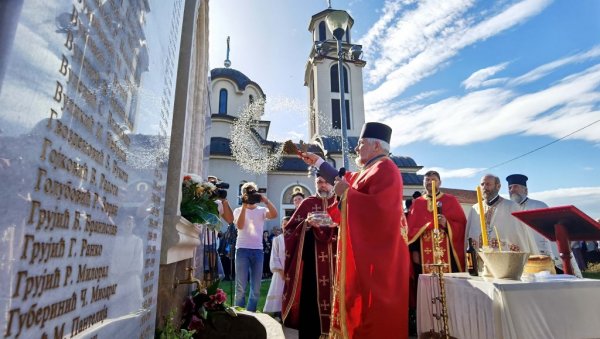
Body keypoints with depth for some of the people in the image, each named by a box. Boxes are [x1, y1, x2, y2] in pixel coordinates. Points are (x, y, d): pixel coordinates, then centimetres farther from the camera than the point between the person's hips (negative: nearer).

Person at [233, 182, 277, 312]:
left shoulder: (262, 210, 9)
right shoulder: (238, 210, 7)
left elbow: (274, 214, -11)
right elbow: (240, 226, -11)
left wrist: (266, 200, -17)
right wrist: (244, 206, -14)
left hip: (258, 250, 2)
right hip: (242, 249, -2)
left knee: (256, 288, 7)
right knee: (241, 287, -1)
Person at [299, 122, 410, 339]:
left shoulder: (385, 169, -14)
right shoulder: (368, 171, 16)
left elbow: (379, 206, -27)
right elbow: (342, 179, 30)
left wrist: (347, 193, -17)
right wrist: (317, 161, 32)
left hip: (377, 251, -10)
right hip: (366, 250, 10)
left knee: (375, 311, -2)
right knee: (364, 304, 16)